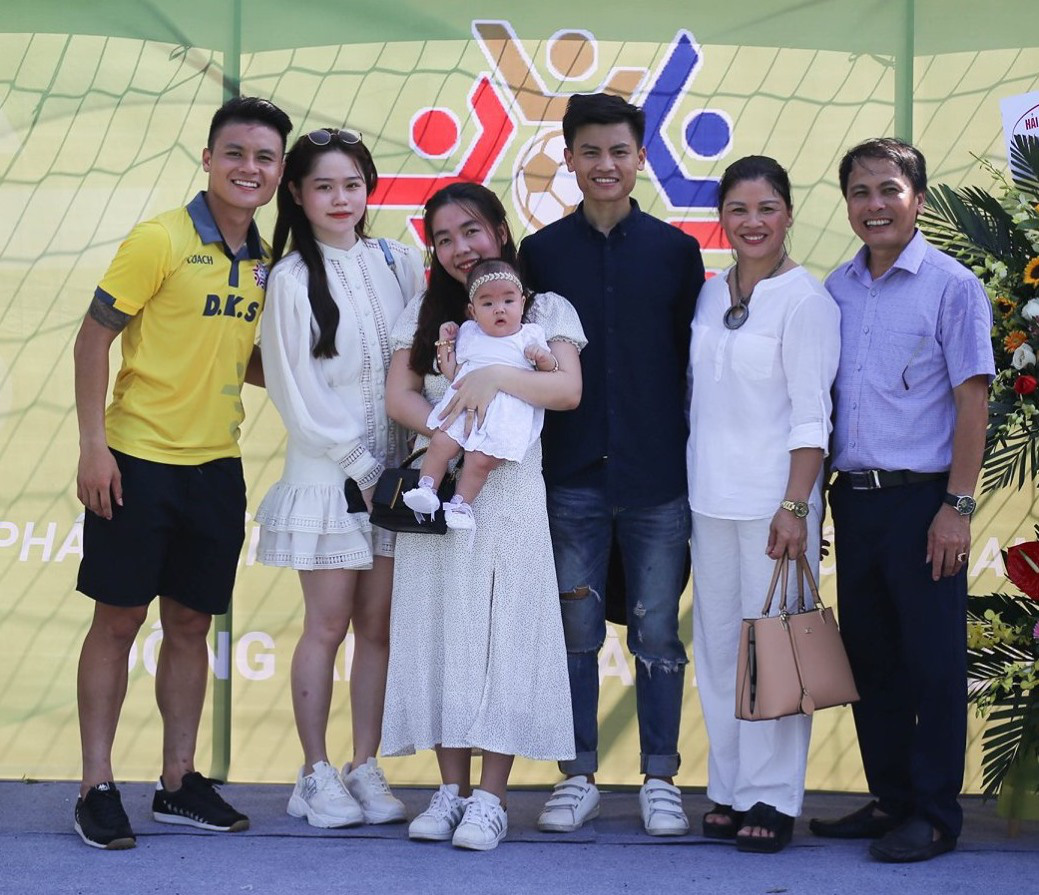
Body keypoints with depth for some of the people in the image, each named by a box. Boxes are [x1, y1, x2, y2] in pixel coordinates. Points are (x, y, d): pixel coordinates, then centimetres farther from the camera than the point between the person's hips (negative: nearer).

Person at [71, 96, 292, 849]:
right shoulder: (160, 241, -11)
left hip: (216, 466, 6)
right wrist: (93, 443, -16)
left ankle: (179, 781, 21)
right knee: (118, 620, 1)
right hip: (139, 460, -5)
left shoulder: (264, 263, 8)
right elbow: (94, 337, -10)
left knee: (191, 624, 11)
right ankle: (97, 788, 9)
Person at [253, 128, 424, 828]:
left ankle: (366, 769, 14)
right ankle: (317, 777, 10)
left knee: (380, 626, 5)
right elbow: (297, 393, -6)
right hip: (328, 476, -3)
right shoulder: (293, 279, -4)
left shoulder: (398, 264, 6)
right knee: (328, 626, 0)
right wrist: (361, 468, -9)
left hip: (393, 475, 3)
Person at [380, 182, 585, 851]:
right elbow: (399, 395, 4)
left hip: (510, 493, -3)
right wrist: (449, 434, -14)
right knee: (442, 634, 1)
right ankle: (452, 790, 7)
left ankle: (491, 798, -5)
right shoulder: (425, 314, 16)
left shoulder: (545, 309, 6)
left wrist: (495, 377, -22)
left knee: (505, 635, -7)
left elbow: (569, 389, -8)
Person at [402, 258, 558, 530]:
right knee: (440, 443, -19)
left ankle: (461, 504, -10)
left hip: (505, 414, -2)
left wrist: (544, 359, -6)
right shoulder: (468, 334, 18)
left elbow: (552, 373, 14)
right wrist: (446, 343, 12)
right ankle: (426, 488, -9)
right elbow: (452, 374, 17)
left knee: (481, 459, -20)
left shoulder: (530, 335, 12)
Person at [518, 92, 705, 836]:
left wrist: (699, 464, 2)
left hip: (658, 477, 0)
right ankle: (579, 777, 16)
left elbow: (695, 363, 6)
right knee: (575, 633, 6)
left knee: (657, 633, 5)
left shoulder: (677, 250, 4)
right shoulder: (541, 252, 5)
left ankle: (661, 778, 15)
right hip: (573, 475, 1)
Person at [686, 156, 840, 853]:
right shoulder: (711, 296, 11)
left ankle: (772, 800, 4)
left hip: (773, 500, -6)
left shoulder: (805, 300, -8)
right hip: (711, 498, 6)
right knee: (718, 645, 9)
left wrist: (795, 507, -17)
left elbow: (812, 415, -11)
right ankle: (730, 790, 18)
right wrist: (689, 485, 12)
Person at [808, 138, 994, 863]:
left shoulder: (951, 286, -5)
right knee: (870, 658, 12)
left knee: (933, 663, 1)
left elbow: (972, 400, -8)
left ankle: (935, 816, 9)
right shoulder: (837, 290, 10)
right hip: (855, 497, 6)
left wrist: (958, 507, -13)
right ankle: (889, 800, 23)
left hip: (922, 499, -5)